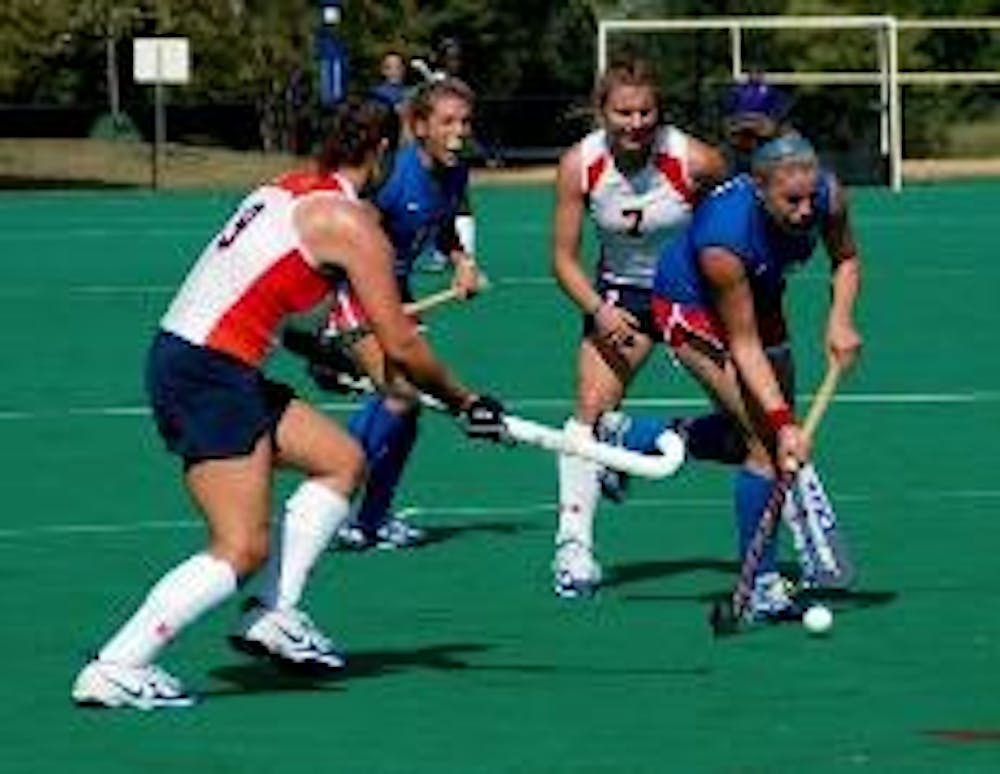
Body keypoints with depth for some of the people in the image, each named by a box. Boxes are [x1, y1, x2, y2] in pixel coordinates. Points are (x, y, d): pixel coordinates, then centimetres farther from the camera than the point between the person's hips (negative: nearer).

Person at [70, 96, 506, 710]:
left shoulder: (286, 192, 15)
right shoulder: (351, 222, -10)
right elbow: (400, 346, -9)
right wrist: (464, 403, 4)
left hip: (179, 355, 9)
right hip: (209, 376, -9)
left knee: (343, 461, 15)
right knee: (242, 550, -11)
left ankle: (275, 616, 11)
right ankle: (115, 670, -14)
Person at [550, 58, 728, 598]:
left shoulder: (696, 162, -23)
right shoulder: (580, 165, -16)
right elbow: (564, 257, -9)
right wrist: (598, 310, -24)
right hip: (620, 294, 1)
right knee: (591, 411, -14)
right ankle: (574, 544, -12)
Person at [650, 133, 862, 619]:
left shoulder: (828, 196, -25)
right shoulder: (723, 241, -40)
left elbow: (846, 259, -1)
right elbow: (744, 345, -32)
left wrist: (840, 318, -18)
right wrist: (783, 424, -36)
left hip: (762, 300, 7)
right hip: (692, 309, -7)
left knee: (771, 433, 10)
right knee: (768, 441, -15)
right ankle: (762, 587, -9)